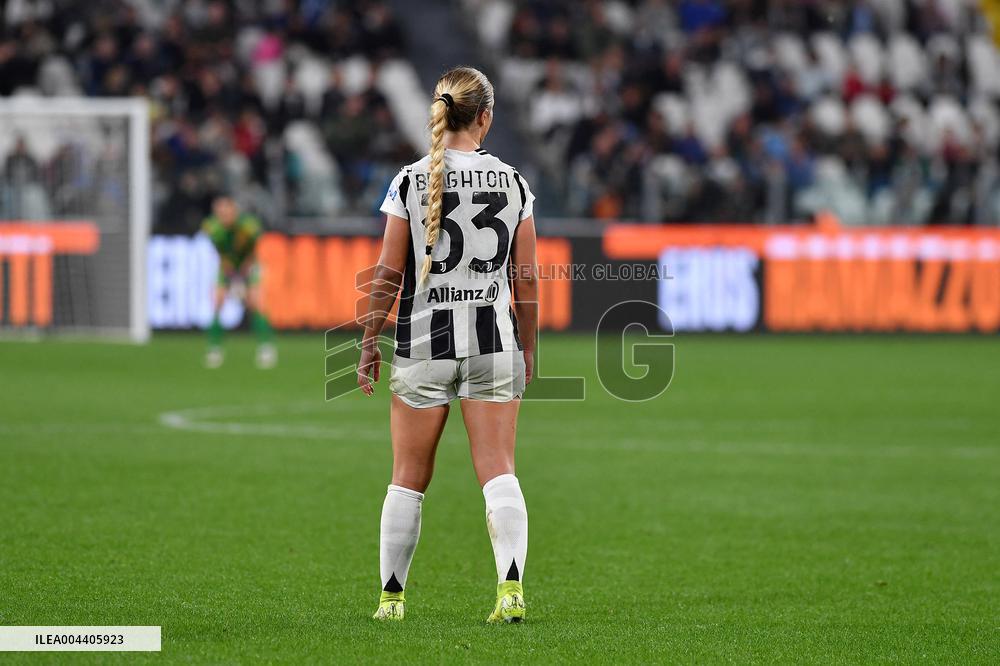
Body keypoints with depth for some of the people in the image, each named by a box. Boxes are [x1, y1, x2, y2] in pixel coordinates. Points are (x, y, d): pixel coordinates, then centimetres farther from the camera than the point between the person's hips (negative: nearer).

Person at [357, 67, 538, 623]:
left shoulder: (410, 182, -5)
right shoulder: (512, 182, 1)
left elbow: (389, 274, -5)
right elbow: (527, 276, 4)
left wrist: (370, 343, 4)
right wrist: (528, 348, 13)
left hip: (424, 344, -1)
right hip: (494, 341, 1)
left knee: (409, 479, 9)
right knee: (499, 472, -1)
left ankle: (392, 594, 16)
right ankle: (512, 585, -17)